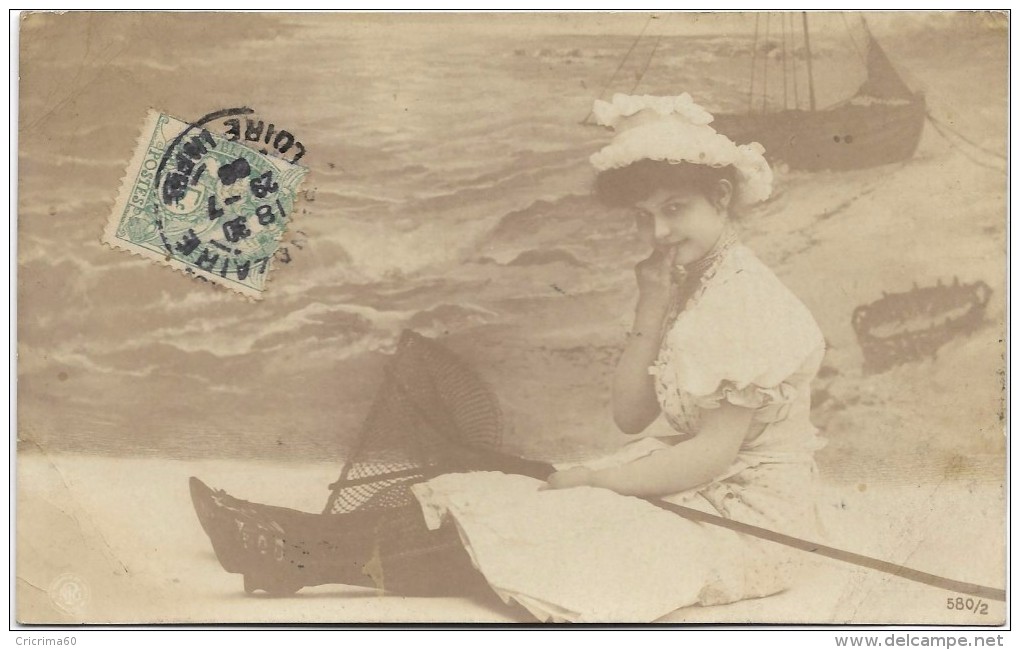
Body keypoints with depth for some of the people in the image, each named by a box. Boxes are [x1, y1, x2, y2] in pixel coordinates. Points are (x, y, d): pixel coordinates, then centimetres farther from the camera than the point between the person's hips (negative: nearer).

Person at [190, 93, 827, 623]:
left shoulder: (749, 300, -19)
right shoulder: (688, 284, 10)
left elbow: (713, 453, -21)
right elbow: (631, 415, 3)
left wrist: (591, 479, -15)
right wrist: (651, 311, -7)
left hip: (745, 512, -8)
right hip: (697, 484, 8)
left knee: (535, 527, -18)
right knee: (491, 470, -2)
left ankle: (313, 564, -13)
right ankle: (306, 535, -2)